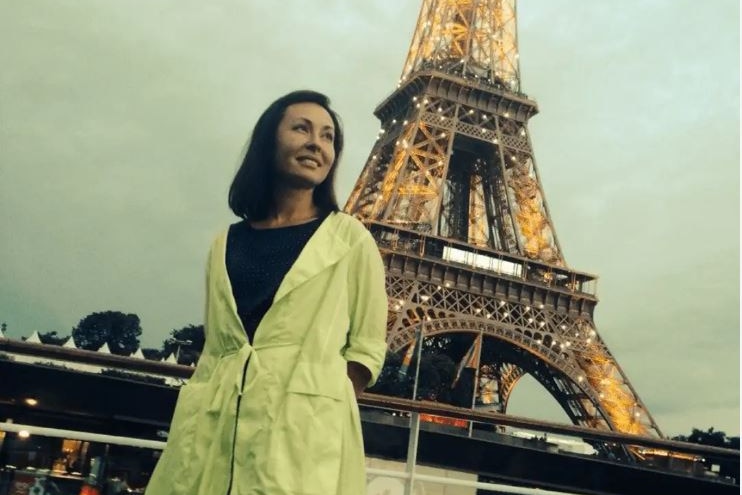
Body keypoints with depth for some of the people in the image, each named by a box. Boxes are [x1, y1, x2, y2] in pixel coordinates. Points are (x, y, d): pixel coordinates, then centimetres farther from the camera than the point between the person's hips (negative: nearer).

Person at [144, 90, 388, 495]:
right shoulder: (225, 244, 15)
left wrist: (322, 407, -9)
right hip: (211, 428, 3)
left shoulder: (349, 238, 6)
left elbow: (367, 347, 4)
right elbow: (213, 345, 17)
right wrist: (198, 410, 2)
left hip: (302, 430, -3)